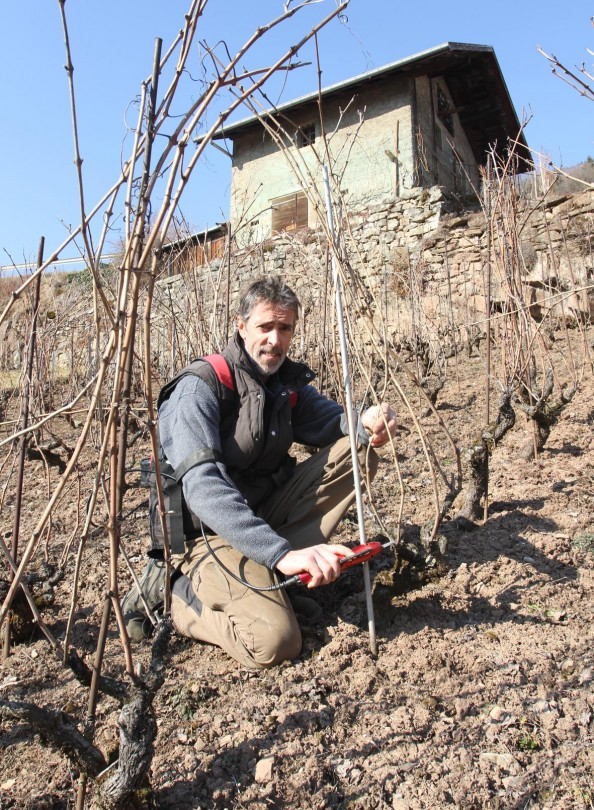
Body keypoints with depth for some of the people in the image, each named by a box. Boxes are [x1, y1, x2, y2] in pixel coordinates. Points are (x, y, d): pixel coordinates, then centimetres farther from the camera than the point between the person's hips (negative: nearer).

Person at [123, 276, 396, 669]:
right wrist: (282, 552, -40)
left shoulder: (289, 382, 2)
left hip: (265, 511, 7)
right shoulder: (200, 388, -20)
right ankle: (172, 591, 0)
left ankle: (275, 576, -5)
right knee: (275, 641, -27)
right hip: (209, 531, -7)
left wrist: (368, 424, -29)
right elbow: (202, 487, -32)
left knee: (358, 452, -5)